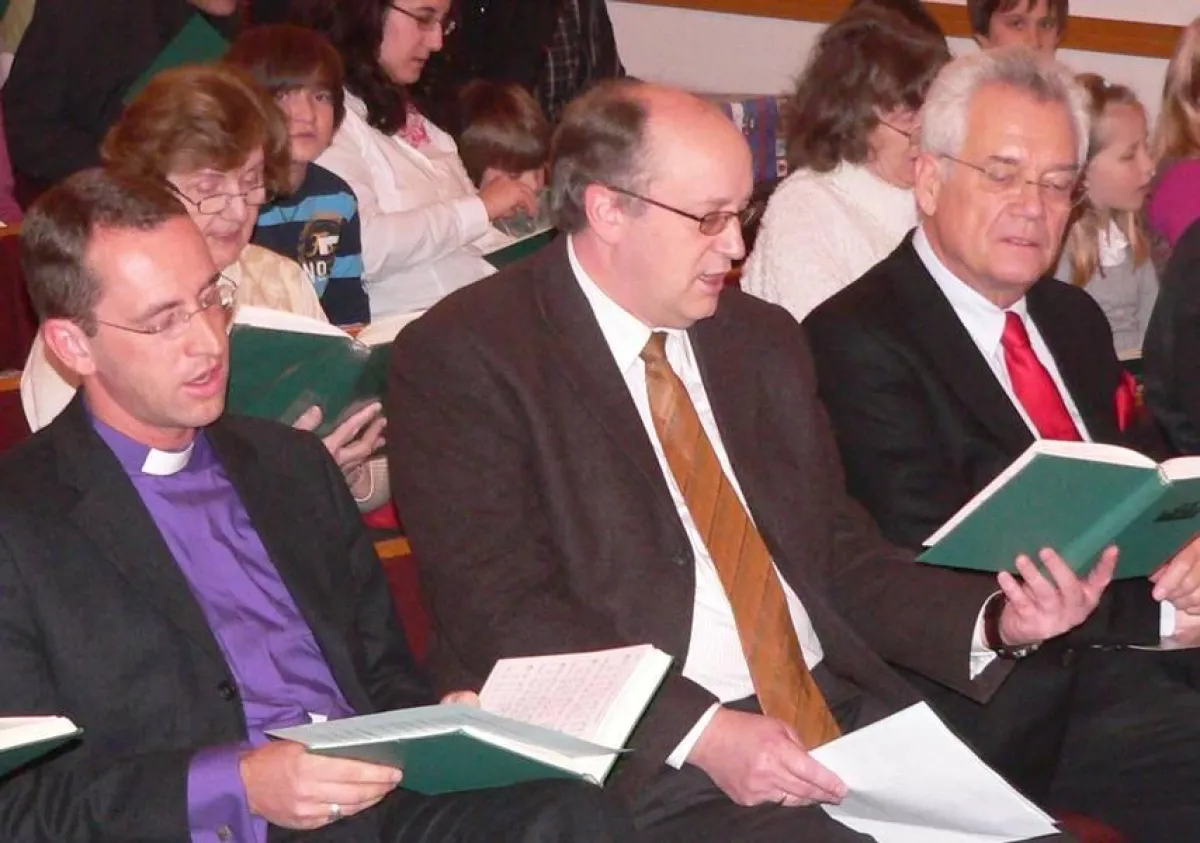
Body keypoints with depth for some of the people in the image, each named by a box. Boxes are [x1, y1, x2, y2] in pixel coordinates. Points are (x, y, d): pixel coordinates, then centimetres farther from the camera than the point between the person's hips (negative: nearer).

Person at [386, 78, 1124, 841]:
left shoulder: (765, 339, 15)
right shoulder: (461, 357, -5)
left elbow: (841, 555, 17)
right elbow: (505, 612, -13)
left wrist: (997, 621, 0)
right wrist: (702, 733, -23)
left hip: (841, 714, 7)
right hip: (649, 761, -6)